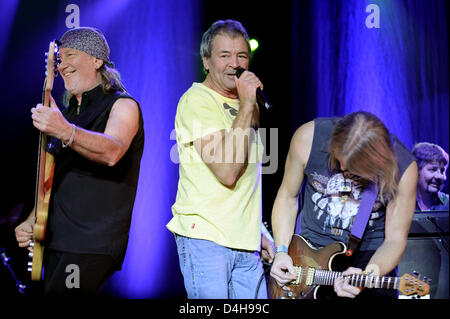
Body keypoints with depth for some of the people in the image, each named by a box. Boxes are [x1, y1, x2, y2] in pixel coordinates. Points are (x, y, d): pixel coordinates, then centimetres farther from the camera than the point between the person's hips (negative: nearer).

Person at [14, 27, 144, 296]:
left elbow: (112, 152, -27)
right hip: (55, 243, 8)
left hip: (94, 246, -8)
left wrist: (65, 132, -45)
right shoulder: (70, 114, 21)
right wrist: (32, 221, 11)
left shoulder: (122, 105, -4)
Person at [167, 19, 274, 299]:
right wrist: (247, 105, -17)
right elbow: (227, 172, -20)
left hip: (245, 245, 8)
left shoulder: (244, 105, 17)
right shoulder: (196, 101, -9)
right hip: (205, 238, -7)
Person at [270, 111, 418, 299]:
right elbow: (288, 196, 0)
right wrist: (281, 251, -8)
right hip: (310, 252, 1)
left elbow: (395, 239, -11)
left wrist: (370, 274, -29)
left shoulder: (403, 167, -18)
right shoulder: (308, 137, -16)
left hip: (369, 258, -1)